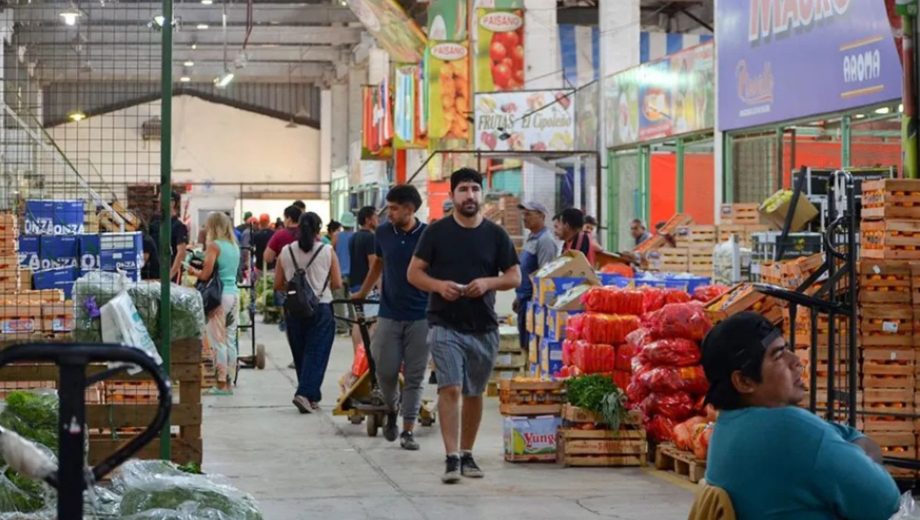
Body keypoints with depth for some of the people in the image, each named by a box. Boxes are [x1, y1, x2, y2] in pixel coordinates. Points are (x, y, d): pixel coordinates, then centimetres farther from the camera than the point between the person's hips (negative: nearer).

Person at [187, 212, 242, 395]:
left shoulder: (214, 245, -9)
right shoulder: (234, 246, 12)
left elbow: (206, 275, -14)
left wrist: (193, 271, 7)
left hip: (219, 296, -7)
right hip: (234, 293, 7)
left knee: (217, 341, -3)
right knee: (230, 341, 10)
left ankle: (221, 383, -3)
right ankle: (229, 382, 13)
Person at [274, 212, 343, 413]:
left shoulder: (286, 252, 0)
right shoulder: (327, 251, -6)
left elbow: (278, 285, 3)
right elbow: (337, 283, -3)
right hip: (321, 308, -3)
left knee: (300, 354, 15)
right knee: (316, 354, 0)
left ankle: (312, 396, 22)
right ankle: (305, 393, -16)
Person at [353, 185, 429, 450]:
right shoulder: (383, 233, 3)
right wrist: (362, 294, 26)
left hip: (420, 316, -2)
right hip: (389, 315, 2)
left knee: (414, 376, 0)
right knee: (386, 370, 0)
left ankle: (408, 430, 5)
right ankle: (391, 411, 29)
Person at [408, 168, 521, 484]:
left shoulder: (496, 235, 6)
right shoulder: (436, 232, 2)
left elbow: (515, 277, 7)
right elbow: (414, 272, 3)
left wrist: (488, 283, -12)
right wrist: (438, 285, -16)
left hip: (484, 327, 3)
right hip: (445, 324, -3)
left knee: (474, 393, 11)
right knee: (450, 389, -14)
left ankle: (467, 454, 24)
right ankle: (452, 458, -16)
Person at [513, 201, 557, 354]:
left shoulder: (544, 241, -14)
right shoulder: (531, 238, 16)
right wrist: (519, 296, 23)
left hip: (534, 297, -10)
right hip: (525, 297, 10)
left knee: (531, 345, -9)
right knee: (524, 345, 13)